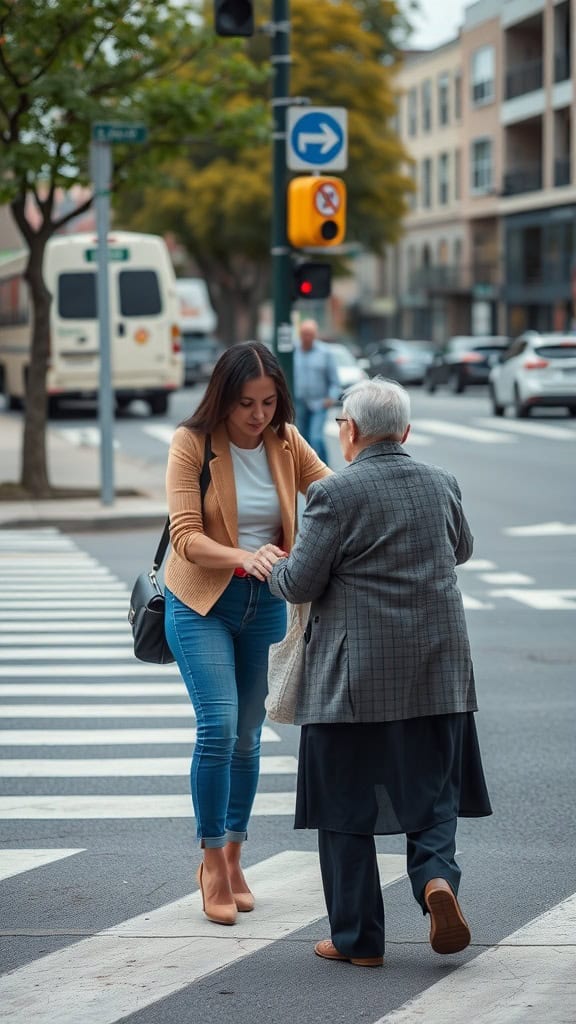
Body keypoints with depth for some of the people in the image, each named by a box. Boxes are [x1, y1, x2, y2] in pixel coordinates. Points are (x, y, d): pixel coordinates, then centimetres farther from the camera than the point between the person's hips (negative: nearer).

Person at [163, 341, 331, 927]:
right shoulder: (191, 444, -13)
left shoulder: (285, 442, -1)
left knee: (248, 736, 10)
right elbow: (185, 536, -19)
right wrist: (243, 556, -38)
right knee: (218, 728, -15)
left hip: (266, 603, 4)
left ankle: (233, 858, 25)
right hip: (201, 601, -4)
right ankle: (213, 862, 1)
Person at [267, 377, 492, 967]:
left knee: (346, 802, 6)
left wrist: (272, 568, 10)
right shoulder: (441, 484, 6)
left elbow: (300, 583, -11)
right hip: (437, 671, 4)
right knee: (431, 786, 15)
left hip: (354, 675, -4)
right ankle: (437, 878, -12)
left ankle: (357, 937, 10)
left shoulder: (335, 494, -11)